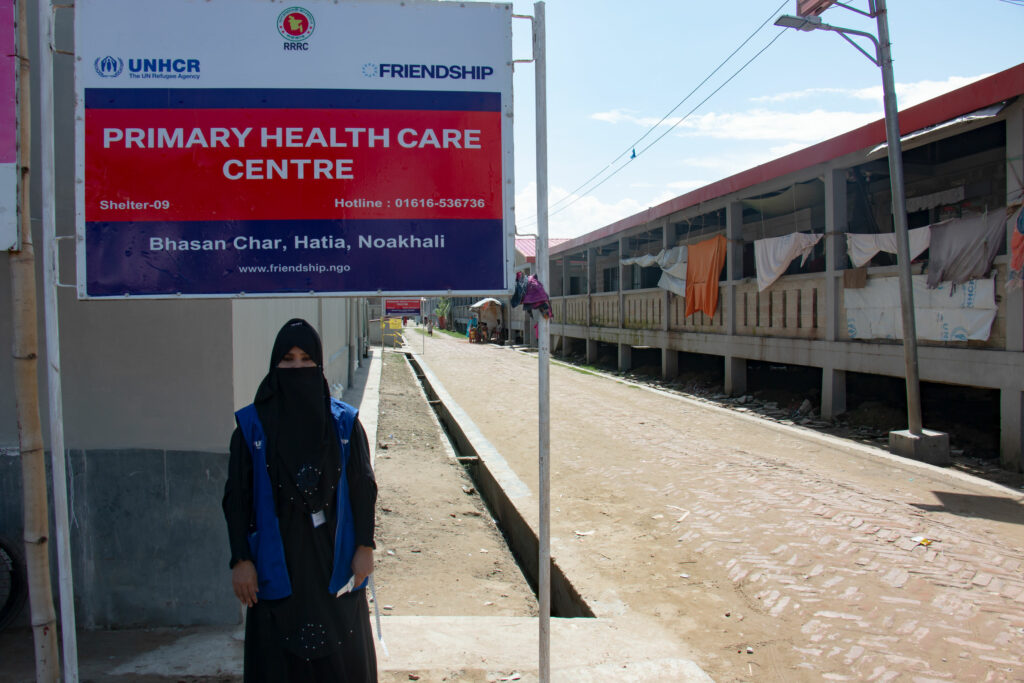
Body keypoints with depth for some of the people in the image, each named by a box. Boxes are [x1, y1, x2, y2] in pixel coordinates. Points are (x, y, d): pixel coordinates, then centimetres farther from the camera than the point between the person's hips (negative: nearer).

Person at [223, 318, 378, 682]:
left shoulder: (343, 423, -1)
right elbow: (236, 497, -2)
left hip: (333, 557, 1)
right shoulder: (253, 426, -3)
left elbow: (363, 487, 2)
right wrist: (240, 560, -5)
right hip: (276, 561, -1)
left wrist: (364, 547, -2)